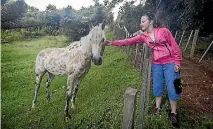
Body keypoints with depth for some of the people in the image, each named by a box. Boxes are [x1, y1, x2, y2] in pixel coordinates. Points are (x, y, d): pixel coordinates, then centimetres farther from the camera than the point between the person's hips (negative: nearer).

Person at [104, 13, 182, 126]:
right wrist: (113, 43, -13)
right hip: (156, 64, 4)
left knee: (172, 88, 3)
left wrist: (177, 62, -9)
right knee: (157, 86, 12)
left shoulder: (164, 31, -10)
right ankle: (157, 106, 34)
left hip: (170, 63, -3)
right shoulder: (143, 36, 1)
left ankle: (173, 113, 22)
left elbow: (175, 46, -6)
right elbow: (128, 41, -5)